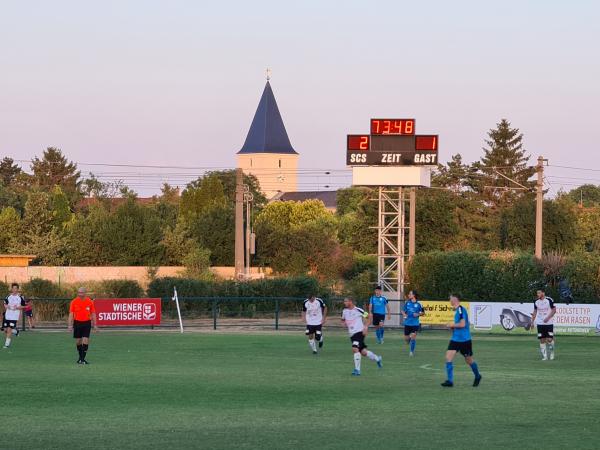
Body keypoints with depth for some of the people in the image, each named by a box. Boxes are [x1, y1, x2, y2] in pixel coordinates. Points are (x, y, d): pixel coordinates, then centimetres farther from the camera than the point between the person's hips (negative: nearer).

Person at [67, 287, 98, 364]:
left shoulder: (89, 301, 0)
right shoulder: (74, 302, -1)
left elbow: (93, 314, 6)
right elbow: (71, 314, 0)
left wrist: (94, 325, 2)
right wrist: (70, 325, -8)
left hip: (87, 323, -1)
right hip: (77, 322, 1)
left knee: (85, 341, -11)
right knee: (78, 341, 7)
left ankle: (83, 358, -9)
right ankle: (80, 357, 25)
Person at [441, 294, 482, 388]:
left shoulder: (461, 310, -18)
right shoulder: (457, 310, 11)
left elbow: (462, 324, -25)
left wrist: (452, 325, -11)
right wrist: (453, 327, 7)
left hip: (464, 340, -8)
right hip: (455, 339, 8)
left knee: (469, 360, 10)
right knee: (448, 357, -8)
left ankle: (477, 376, 34)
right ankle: (450, 381, -8)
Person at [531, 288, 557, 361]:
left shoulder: (549, 300, -9)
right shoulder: (536, 302, 5)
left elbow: (554, 310, -6)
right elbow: (535, 312, 14)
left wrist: (548, 318, -17)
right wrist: (532, 322, 8)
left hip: (549, 323, -4)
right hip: (540, 323, 4)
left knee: (550, 339, -6)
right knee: (542, 340, 0)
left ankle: (551, 354, 14)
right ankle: (544, 356, 5)